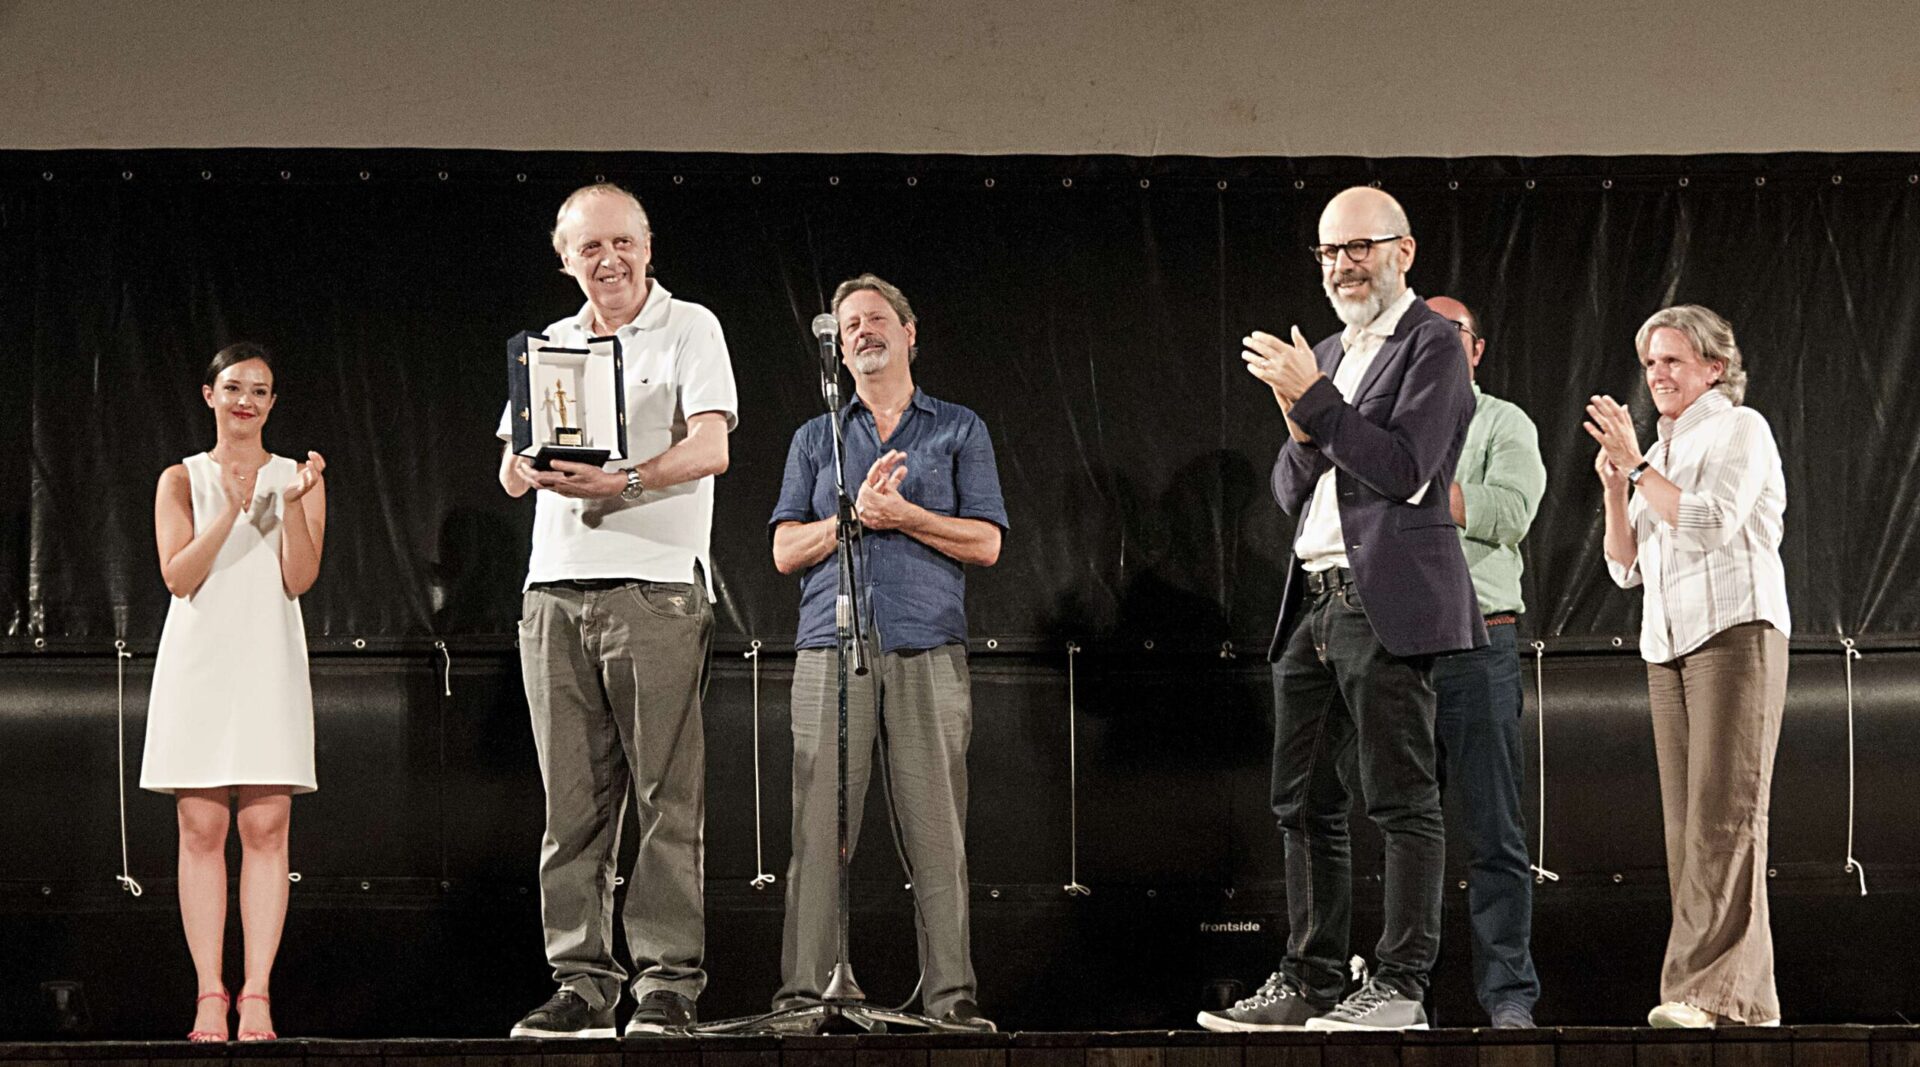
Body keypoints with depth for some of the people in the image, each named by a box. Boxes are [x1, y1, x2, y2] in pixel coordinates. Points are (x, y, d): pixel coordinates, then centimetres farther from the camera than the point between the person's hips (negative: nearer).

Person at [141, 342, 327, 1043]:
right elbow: (178, 576, -3)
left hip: (268, 665, 0)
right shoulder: (182, 480, 10)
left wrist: (294, 504, -13)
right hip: (198, 662, 0)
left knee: (266, 827, -6)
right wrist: (231, 511, -14)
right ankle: (210, 995, -2)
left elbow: (300, 578, 0)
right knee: (201, 828, -4)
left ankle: (257, 995, -6)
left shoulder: (296, 477, 11)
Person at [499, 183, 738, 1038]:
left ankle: (667, 980, -5)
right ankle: (582, 981, 5)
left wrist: (622, 480, -23)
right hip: (556, 590, 5)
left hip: (655, 589, -5)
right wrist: (534, 461, -10)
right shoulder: (551, 345, 20)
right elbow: (512, 476, 14)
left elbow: (710, 448, -9)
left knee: (666, 799, -6)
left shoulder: (689, 329, 5)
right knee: (573, 802, 3)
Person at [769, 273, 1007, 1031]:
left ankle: (950, 991, -4)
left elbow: (984, 543, 4)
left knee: (936, 827, -5)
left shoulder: (959, 431, 15)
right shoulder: (815, 440, 20)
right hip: (830, 652, 1)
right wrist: (858, 511, -4)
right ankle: (804, 990, -5)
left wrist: (899, 512, -5)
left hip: (928, 653, -1)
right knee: (820, 828, -5)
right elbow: (787, 551, 10)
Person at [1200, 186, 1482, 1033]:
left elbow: (1407, 470, -15)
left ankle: (1401, 988, -5)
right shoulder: (1324, 356, 20)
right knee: (1304, 805, 9)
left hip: (1386, 603, -8)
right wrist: (1302, 429, -2)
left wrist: (1314, 399, -14)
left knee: (1401, 801, -6)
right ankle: (1310, 983, 15)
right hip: (1313, 603, 9)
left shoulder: (1430, 343, -4)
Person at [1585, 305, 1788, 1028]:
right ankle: (1750, 1000, 0)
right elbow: (1626, 567, 17)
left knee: (1724, 815, -15)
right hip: (1668, 647, 8)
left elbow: (1712, 523, -14)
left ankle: (1711, 992, -22)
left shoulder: (1741, 429, 0)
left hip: (1736, 634, -8)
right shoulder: (1663, 453, 22)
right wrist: (1615, 490, 2)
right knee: (1686, 824, 1)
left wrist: (1638, 467, -12)